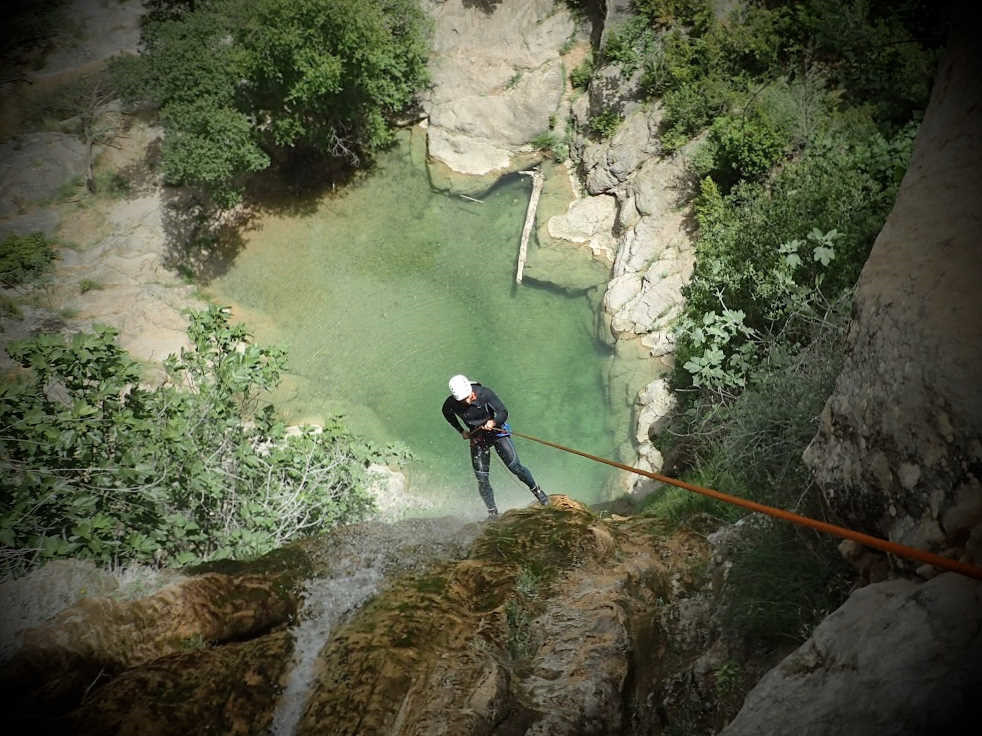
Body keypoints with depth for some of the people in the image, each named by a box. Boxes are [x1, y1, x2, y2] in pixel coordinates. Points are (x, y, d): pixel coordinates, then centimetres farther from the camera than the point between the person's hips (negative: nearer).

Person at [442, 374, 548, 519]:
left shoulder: (485, 393, -27)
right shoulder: (451, 403, -20)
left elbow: (503, 412, -25)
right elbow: (447, 414, 4)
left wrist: (493, 422, -45)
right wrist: (461, 431, 2)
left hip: (497, 431, -2)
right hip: (477, 438, 2)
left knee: (515, 467, -9)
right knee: (482, 479, -1)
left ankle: (536, 490, 17)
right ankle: (492, 512, 15)